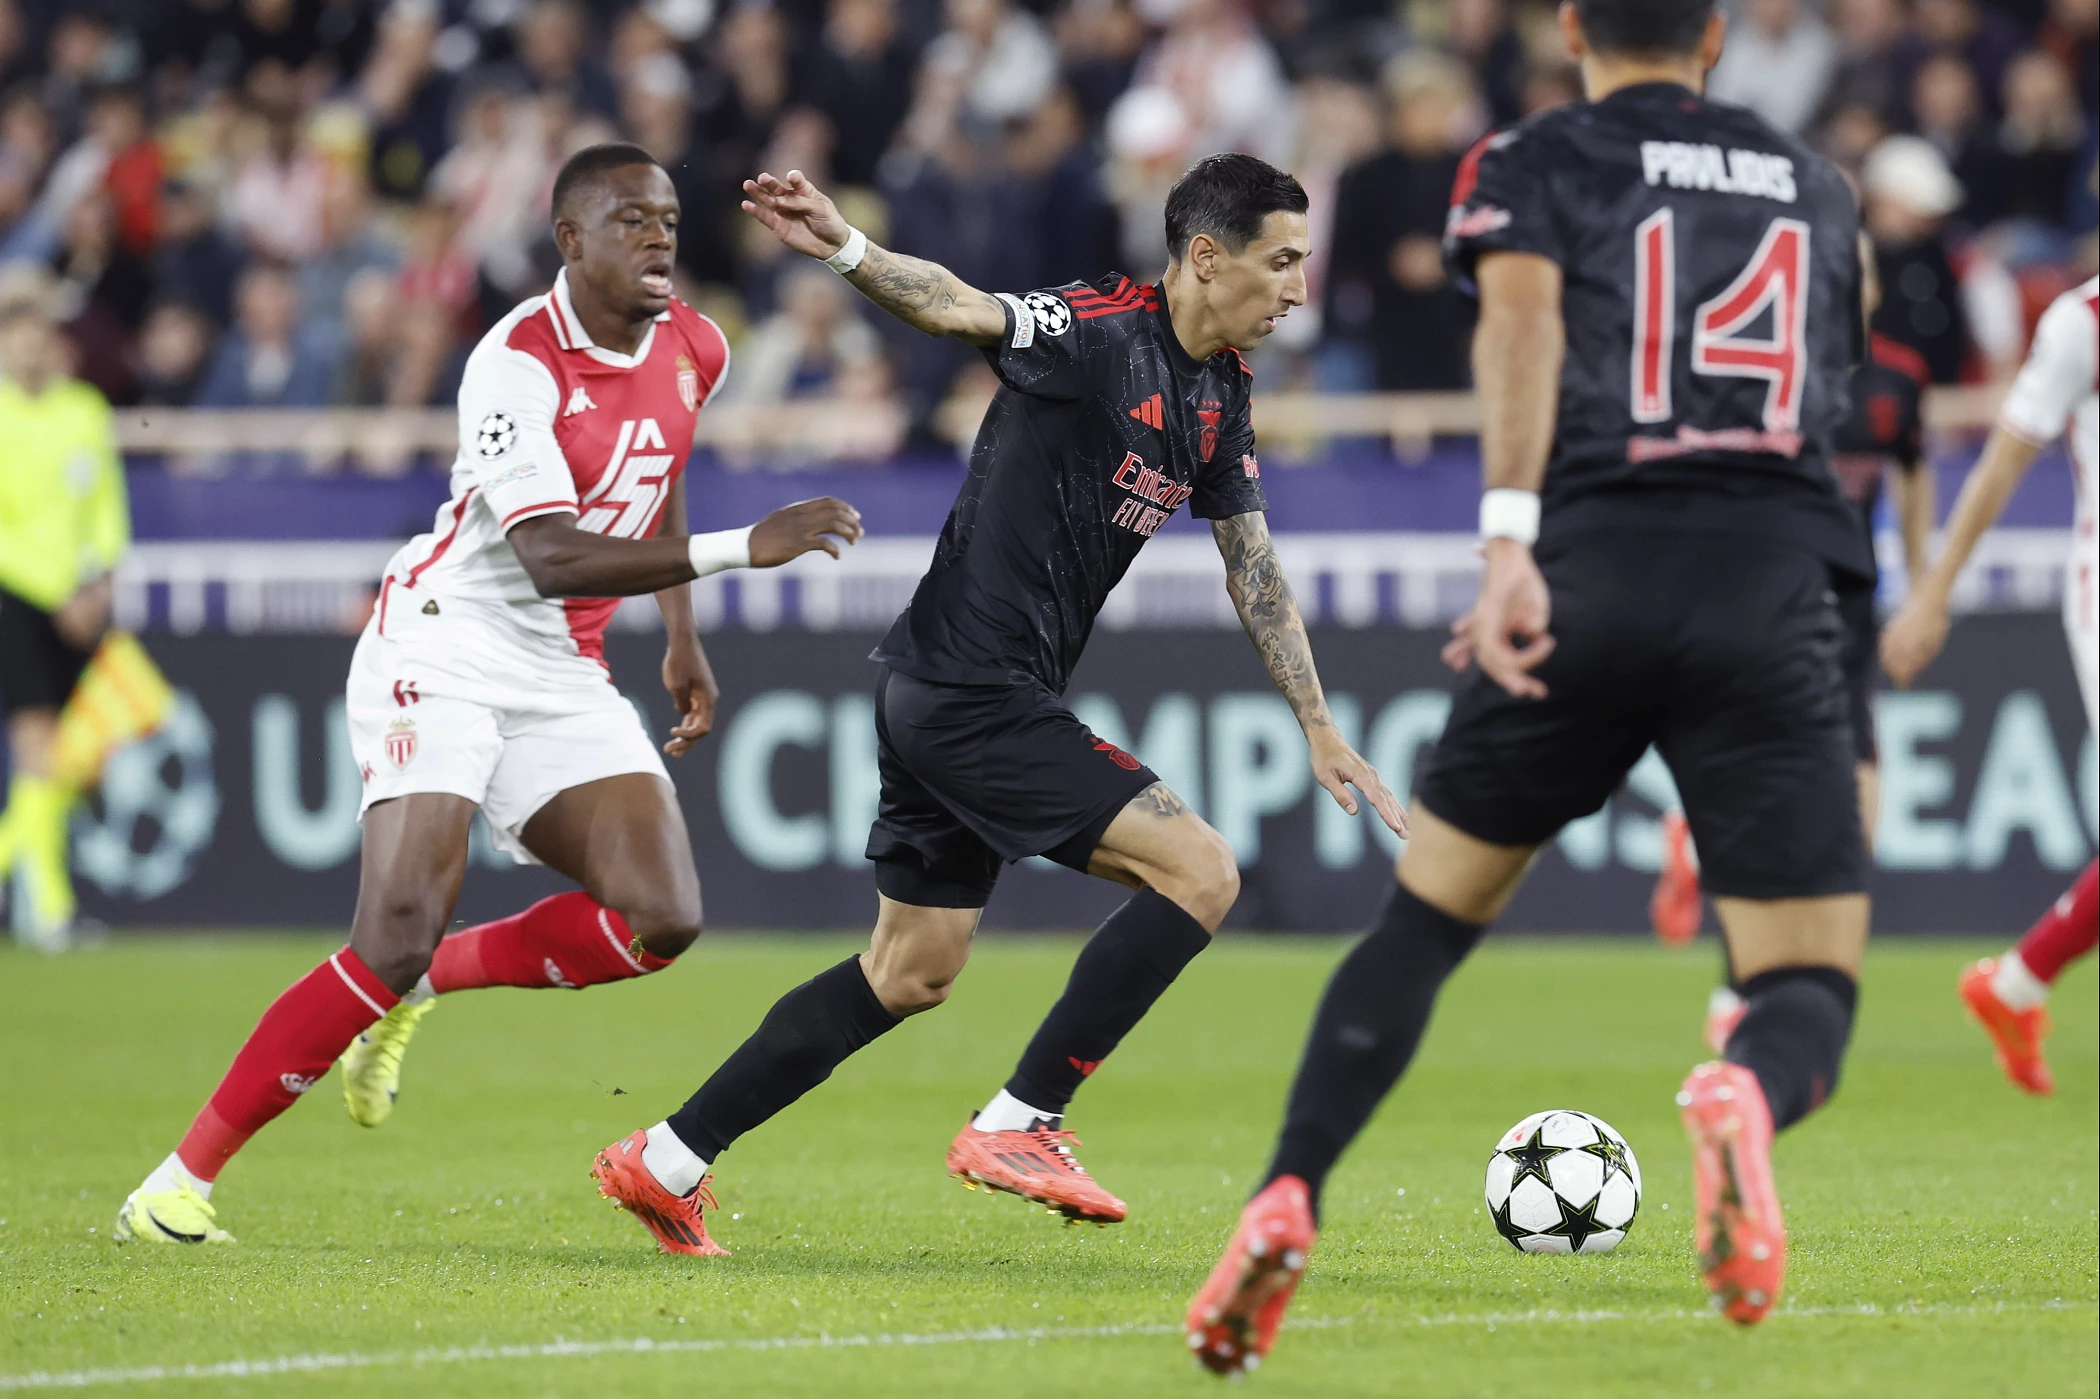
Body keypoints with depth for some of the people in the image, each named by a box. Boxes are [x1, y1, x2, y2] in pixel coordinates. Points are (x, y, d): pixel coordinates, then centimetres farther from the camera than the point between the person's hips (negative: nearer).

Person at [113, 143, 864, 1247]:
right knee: (399, 932, -21)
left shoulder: (691, 351, 4)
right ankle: (184, 1178, -13)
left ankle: (422, 986, 9)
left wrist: (684, 644, 27)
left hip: (563, 680, 7)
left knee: (659, 923, -12)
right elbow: (550, 557, -31)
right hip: (444, 653, -7)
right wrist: (738, 549, -37)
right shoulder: (517, 364, -19)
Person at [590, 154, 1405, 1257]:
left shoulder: (1219, 395, 12)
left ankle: (665, 1162, 21)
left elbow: (1254, 572, 21)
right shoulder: (1100, 333, -15)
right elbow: (961, 309, -32)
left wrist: (1320, 733, 21)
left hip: (945, 699, 10)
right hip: (971, 694, -10)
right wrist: (847, 250, -51)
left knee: (913, 973, 16)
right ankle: (1017, 1126, -7)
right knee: (1200, 871, -11)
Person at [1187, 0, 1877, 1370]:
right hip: (1777, 594, 1)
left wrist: (1508, 540, -20)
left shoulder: (1529, 163, 13)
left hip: (1590, 575, 0)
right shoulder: (1818, 187, 23)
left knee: (1427, 913, 19)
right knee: (1811, 999, 3)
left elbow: (1523, 318, -8)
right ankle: (1743, 1096, -35)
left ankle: (1283, 1210, 3)